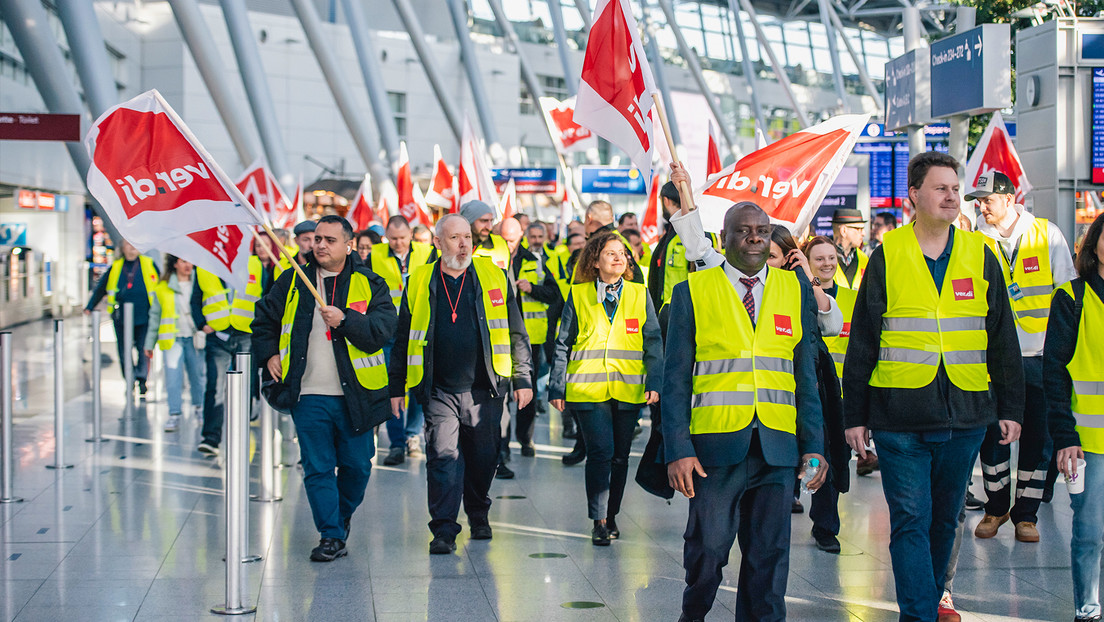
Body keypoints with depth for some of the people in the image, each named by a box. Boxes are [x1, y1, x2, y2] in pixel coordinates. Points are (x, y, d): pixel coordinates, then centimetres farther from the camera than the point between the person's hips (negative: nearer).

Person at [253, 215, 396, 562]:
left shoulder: (369, 284, 2)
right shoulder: (293, 282, 8)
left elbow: (384, 330, -11)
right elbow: (264, 319, 21)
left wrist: (344, 319, -23)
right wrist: (269, 355, 7)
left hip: (355, 394, -1)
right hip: (309, 394, 1)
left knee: (356, 465, 9)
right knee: (318, 467, -1)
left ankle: (342, 516, 35)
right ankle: (331, 536, 7)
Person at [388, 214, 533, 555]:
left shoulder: (494, 278, 5)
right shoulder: (420, 283, 5)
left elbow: (516, 332, 8)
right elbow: (403, 339, 10)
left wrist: (522, 379, 3)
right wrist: (396, 386, 8)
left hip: (484, 390, 1)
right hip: (439, 391, -1)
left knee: (483, 458, 10)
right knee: (443, 457, -9)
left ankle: (478, 514, 34)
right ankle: (444, 530, -5)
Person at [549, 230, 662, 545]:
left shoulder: (639, 294, 8)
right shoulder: (579, 295, 5)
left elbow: (653, 342, 7)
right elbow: (563, 344, 8)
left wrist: (654, 382, -4)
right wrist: (557, 387, 4)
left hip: (628, 388, 2)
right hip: (588, 387, -2)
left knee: (619, 455, 8)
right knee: (601, 452, -12)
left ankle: (611, 516, 23)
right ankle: (599, 521, -3)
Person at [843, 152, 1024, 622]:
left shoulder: (980, 257, 7)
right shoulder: (887, 256, 1)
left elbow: (1003, 341, 12)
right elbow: (861, 342, 3)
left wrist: (1010, 407, 8)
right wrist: (855, 416, 1)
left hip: (965, 415, 3)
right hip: (900, 417, -3)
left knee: (944, 519, 15)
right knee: (911, 520, -4)